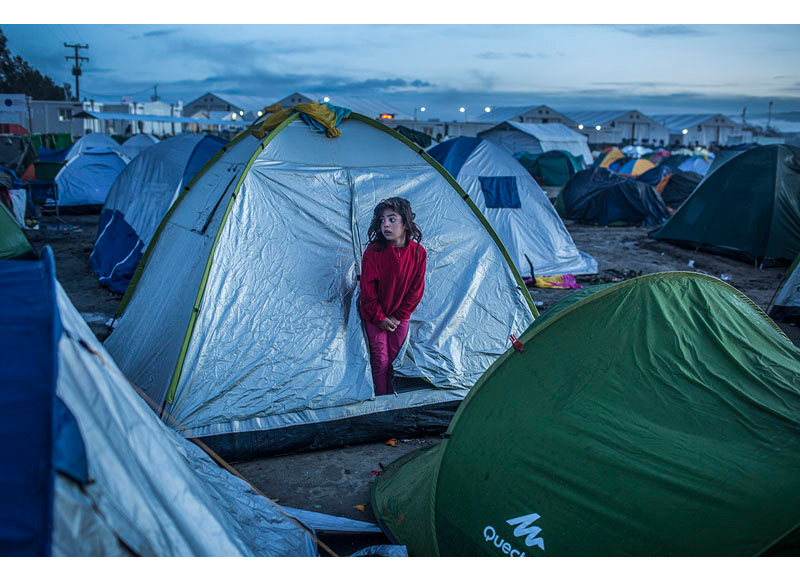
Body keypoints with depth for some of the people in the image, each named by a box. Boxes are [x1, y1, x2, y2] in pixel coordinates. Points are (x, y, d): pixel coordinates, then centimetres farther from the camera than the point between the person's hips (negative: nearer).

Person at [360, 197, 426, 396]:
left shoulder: (418, 253, -10)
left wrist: (399, 316, -6)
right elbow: (367, 288, -13)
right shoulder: (374, 251, -18)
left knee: (395, 359, 10)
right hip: (375, 317, -2)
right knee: (380, 361, 1)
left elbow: (416, 290, -4)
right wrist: (379, 318, -10)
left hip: (400, 318, 2)